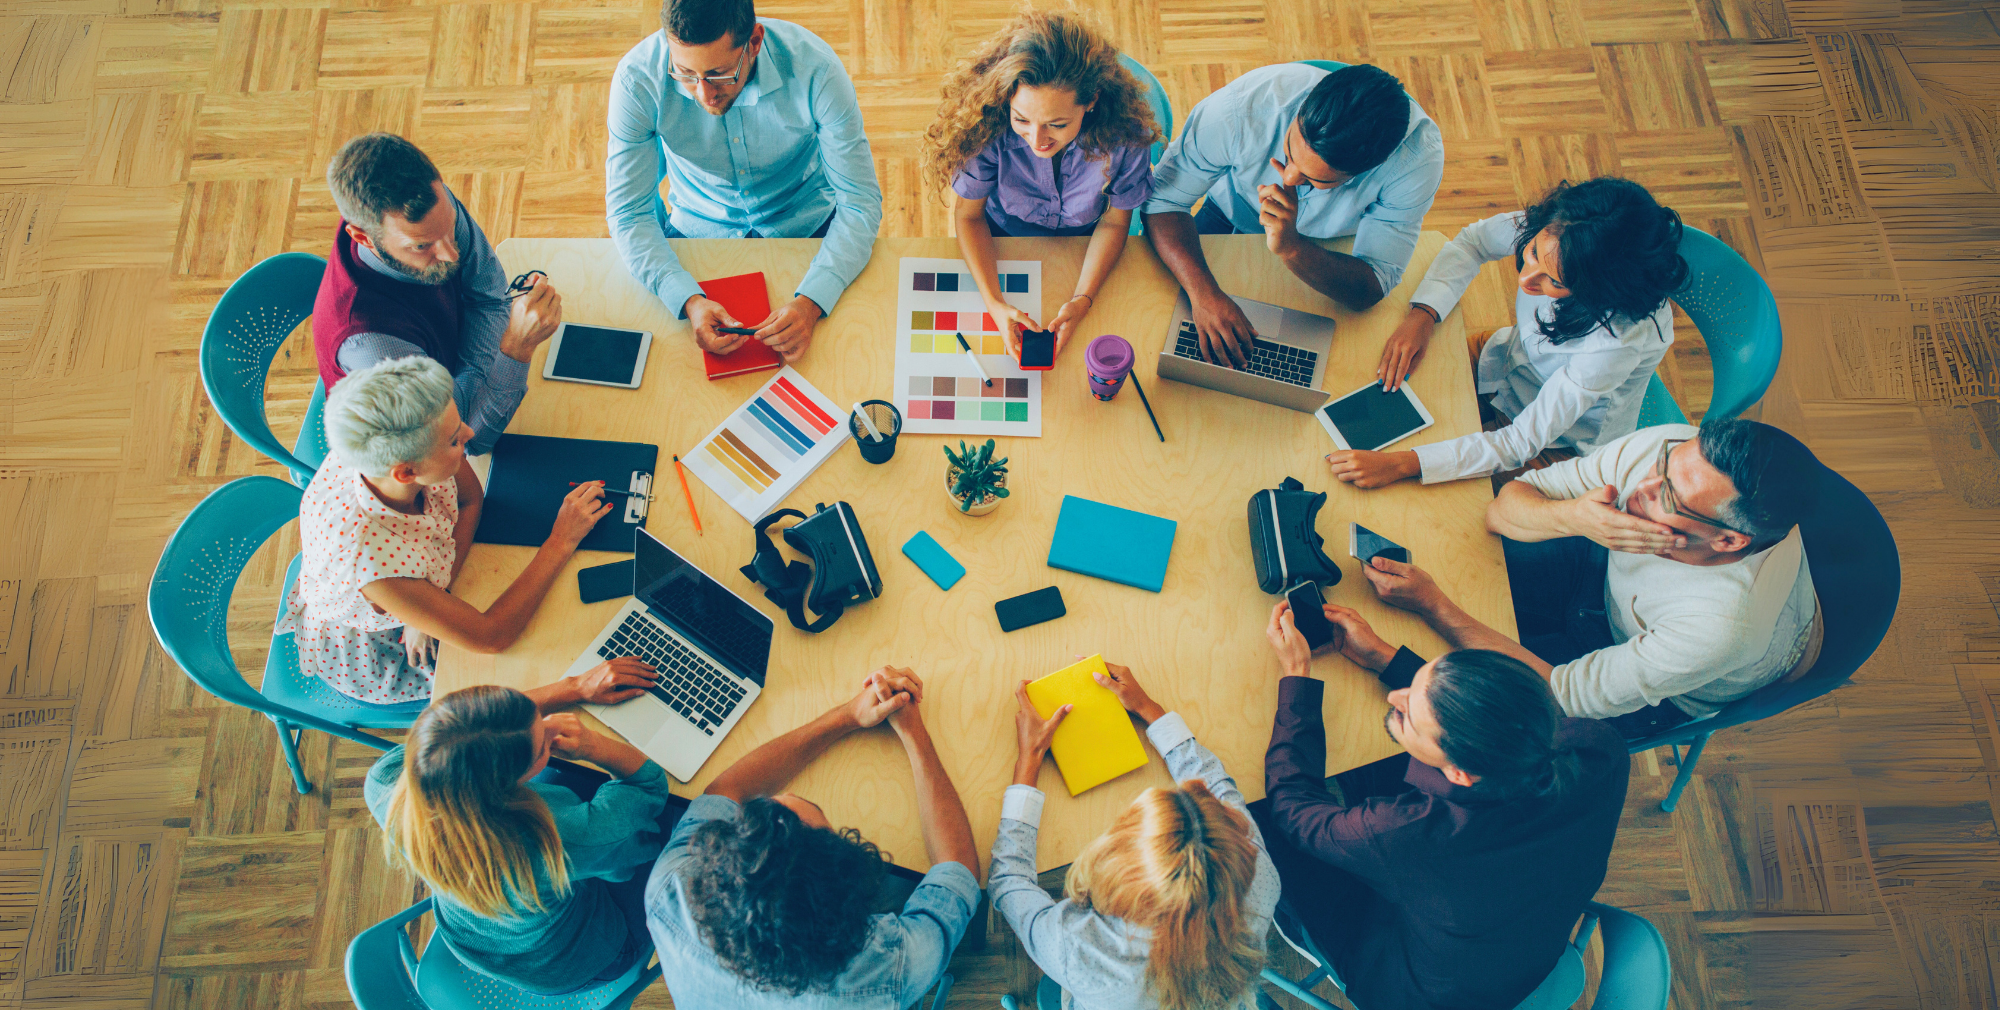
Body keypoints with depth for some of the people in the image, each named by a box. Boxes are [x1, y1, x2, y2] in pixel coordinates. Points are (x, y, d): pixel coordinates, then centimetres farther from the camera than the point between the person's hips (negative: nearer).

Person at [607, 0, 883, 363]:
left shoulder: (814, 68, -28)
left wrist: (810, 303, -38)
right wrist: (689, 301, -37)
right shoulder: (638, 79, -24)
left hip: (808, 226, 0)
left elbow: (859, 202, -23)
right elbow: (628, 212, -18)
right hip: (696, 232, 1)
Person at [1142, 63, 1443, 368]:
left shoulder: (1419, 156, -36)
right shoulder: (1240, 107, -39)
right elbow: (1162, 201, -30)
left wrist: (1292, 248, -51)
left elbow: (1372, 288, -32)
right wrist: (1205, 293, -47)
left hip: (1330, 253, 1)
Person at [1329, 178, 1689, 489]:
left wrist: (1402, 464, -48)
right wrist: (1421, 314, -25)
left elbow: (1522, 442, -38)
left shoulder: (1620, 337, -41)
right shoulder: (1551, 231, -29)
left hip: (1564, 440, -5)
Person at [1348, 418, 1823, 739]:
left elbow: (1564, 694, -34)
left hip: (1670, 697, -4)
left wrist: (1433, 604, -41)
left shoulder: (1721, 626, -43)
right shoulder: (1668, 448, -32)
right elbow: (1504, 505, -24)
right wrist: (1571, 516, -47)